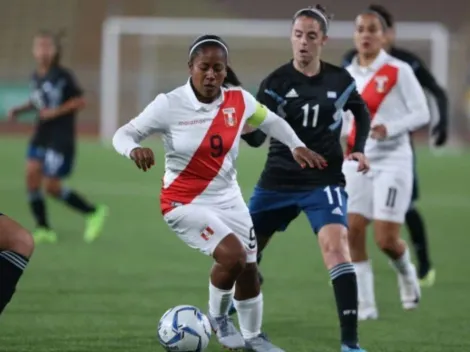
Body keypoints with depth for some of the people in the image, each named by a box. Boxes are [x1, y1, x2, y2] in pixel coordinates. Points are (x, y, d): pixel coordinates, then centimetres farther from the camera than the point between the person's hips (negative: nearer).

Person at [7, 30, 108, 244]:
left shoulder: (63, 76, -13)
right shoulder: (36, 76, 7)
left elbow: (80, 101, -10)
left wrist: (56, 112, -18)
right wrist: (19, 110, 7)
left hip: (61, 138, -7)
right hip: (41, 136, 7)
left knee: (51, 187, -7)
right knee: (32, 175, -7)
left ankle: (93, 213, 12)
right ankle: (43, 229, 4)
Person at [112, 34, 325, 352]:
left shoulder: (239, 100, -7)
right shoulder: (170, 105, -19)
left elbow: (270, 121, 13)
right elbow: (123, 134, -15)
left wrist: (297, 146, 0)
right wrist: (134, 150, -37)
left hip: (229, 199, 5)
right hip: (185, 203, -5)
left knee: (249, 269, 11)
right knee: (231, 255, -25)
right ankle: (217, 318, 4)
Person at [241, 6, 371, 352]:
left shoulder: (340, 80, -4)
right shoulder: (276, 82, -10)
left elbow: (362, 112, 18)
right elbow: (258, 136, -18)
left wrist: (359, 149, 3)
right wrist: (245, 127, -40)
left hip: (324, 181, -1)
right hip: (279, 180, 1)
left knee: (336, 245, -24)